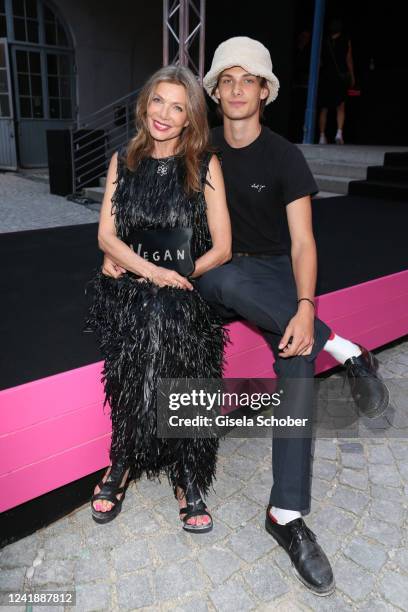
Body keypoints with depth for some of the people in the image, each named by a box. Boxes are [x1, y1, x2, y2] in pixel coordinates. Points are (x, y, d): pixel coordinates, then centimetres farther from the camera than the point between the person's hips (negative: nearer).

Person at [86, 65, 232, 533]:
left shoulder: (205, 165, 3)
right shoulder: (123, 160, 11)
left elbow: (221, 249, 0)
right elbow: (106, 236, 4)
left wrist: (174, 279, -11)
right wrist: (150, 270, -12)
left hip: (191, 286, -1)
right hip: (127, 284, 2)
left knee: (164, 312, -35)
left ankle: (124, 463, -14)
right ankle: (184, 476, -13)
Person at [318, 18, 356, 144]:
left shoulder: (323, 41, 1)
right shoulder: (346, 41, 1)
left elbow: (319, 61, 2)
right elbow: (349, 60, 3)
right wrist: (352, 77, 11)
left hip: (325, 77, 0)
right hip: (340, 77, 0)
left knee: (324, 108, 7)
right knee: (340, 107, 7)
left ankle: (322, 136, 2)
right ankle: (339, 132, -12)